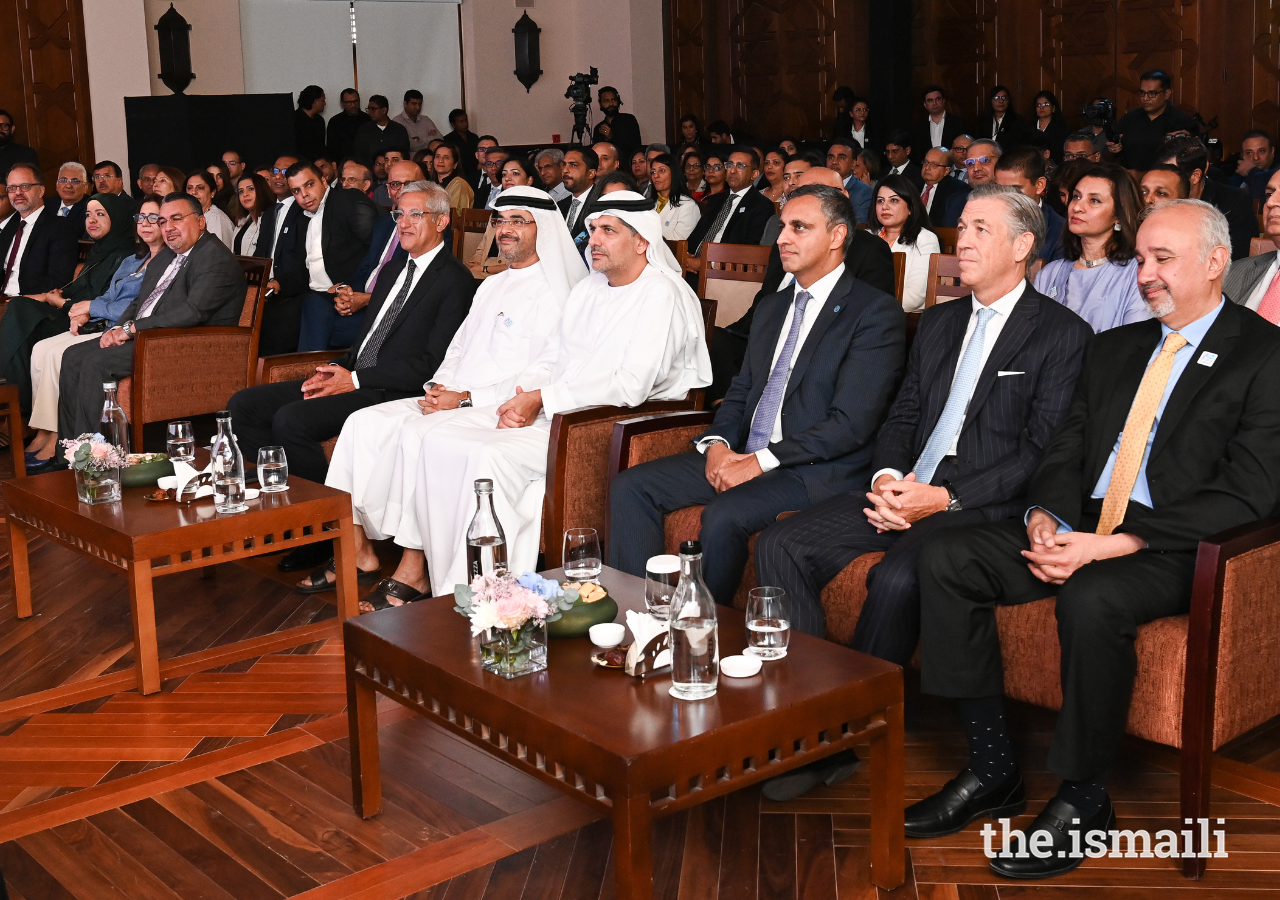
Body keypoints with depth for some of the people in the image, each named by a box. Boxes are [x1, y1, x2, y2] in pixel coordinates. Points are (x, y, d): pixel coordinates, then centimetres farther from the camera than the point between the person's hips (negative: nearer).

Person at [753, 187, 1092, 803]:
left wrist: (945, 498, -18)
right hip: (903, 491, 7)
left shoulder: (1063, 334, -2)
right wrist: (886, 478, -4)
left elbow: (1042, 451, -9)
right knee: (781, 545, -13)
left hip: (983, 505, -7)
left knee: (895, 578, -35)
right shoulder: (938, 322, 20)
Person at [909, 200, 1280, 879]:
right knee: (946, 557, -12)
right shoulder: (1113, 348, 19)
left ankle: (1083, 801, -16)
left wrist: (1113, 544, -22)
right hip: (1081, 529, 7)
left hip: (1173, 550, -7)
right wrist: (1045, 517, -9)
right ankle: (992, 770, -6)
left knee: (1090, 598, -37)